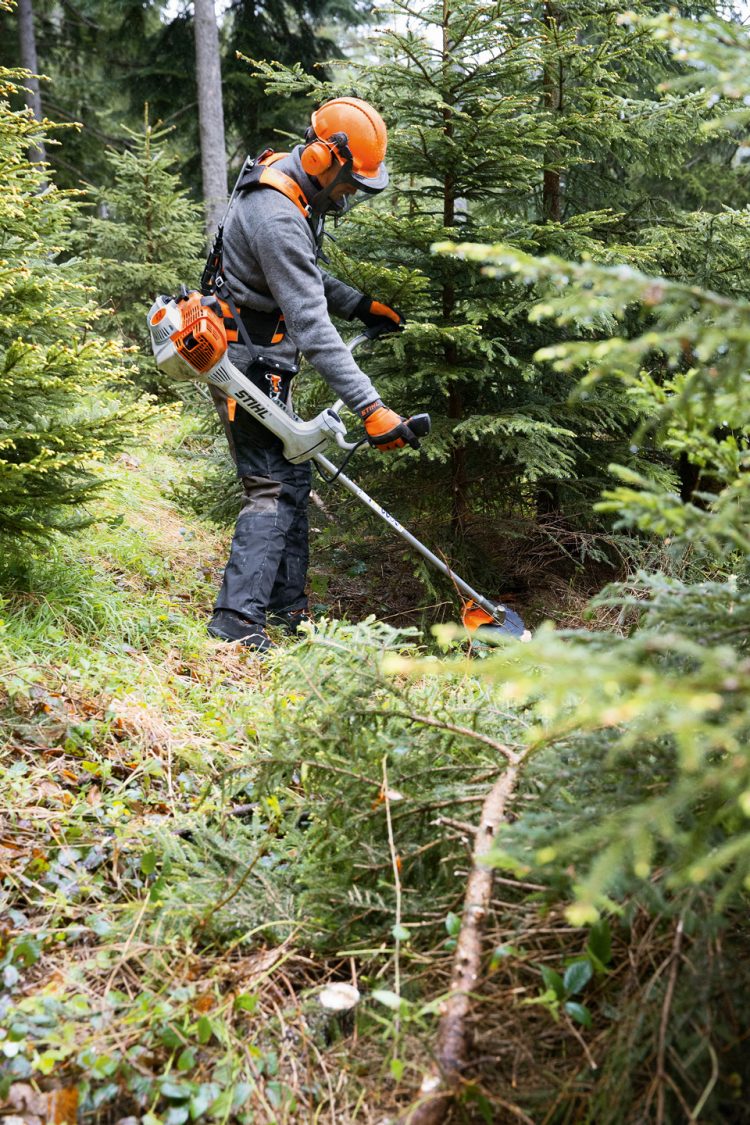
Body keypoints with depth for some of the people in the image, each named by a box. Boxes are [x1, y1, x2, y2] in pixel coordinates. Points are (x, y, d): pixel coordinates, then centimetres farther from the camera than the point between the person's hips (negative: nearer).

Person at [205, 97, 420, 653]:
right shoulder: (277, 216, -26)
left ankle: (288, 607, 21)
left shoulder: (296, 191, 7)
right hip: (248, 363, -10)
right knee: (274, 488, -12)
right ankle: (236, 619, -12)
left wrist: (359, 304, 19)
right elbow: (312, 328, -31)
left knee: (292, 478, 13)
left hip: (261, 360, 10)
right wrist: (372, 408, -33)